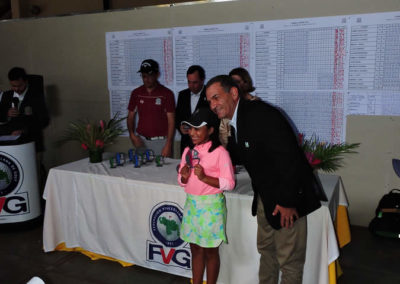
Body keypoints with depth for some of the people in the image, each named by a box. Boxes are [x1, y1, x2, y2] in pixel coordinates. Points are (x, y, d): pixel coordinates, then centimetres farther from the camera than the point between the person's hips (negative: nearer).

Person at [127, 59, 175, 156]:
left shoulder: (167, 94, -5)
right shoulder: (136, 93, 6)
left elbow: (171, 121, -7)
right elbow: (130, 116, 11)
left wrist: (168, 145, -13)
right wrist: (132, 135, -7)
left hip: (161, 141, -3)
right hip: (141, 141, 3)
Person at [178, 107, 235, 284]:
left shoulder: (220, 153, -13)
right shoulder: (188, 151, 6)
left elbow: (229, 183, -15)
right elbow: (182, 181, 14)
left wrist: (204, 177, -23)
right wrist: (184, 176, -9)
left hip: (211, 206, -6)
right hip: (191, 203, 6)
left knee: (210, 251, 8)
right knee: (195, 249, 16)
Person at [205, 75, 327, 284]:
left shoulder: (262, 115, -24)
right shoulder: (231, 122, 5)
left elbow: (289, 159, -26)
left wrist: (288, 201, -23)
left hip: (287, 198, -9)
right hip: (264, 197, 9)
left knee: (289, 259, 3)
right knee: (266, 250, 23)